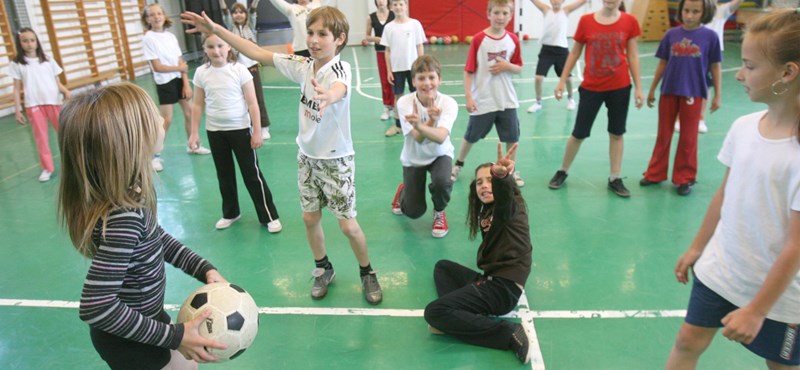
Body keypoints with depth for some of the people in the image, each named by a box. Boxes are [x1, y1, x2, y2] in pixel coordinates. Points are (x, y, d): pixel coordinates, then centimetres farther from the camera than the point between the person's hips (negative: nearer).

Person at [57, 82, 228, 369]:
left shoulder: (129, 192, -9)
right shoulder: (123, 218, -36)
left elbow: (155, 237, 8)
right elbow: (95, 308, -33)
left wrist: (205, 269, 0)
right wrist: (174, 336, -26)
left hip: (142, 317, 8)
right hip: (130, 342, -8)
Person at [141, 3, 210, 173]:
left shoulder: (171, 36, 4)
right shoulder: (148, 39, -11)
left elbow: (181, 62, 1)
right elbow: (157, 67, -16)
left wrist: (186, 83, -6)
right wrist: (179, 68, -9)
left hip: (179, 79, 5)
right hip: (165, 83, -5)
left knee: (189, 112, 11)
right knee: (166, 120, -7)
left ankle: (193, 145, 30)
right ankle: (155, 156, 3)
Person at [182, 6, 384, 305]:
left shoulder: (340, 69, -21)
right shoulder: (302, 65, -4)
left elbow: (339, 89, -47)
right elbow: (257, 53, 1)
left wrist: (328, 96, -71)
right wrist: (215, 29, -3)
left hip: (336, 159, -5)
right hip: (307, 156, 6)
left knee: (348, 224, 0)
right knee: (310, 218, 13)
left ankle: (367, 274, 24)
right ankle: (323, 269, 36)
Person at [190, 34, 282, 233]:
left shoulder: (239, 70, -12)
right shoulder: (201, 73, -3)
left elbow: (252, 103, -9)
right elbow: (198, 105, 5)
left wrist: (257, 131, -10)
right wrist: (194, 132, 2)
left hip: (240, 129, -3)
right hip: (215, 131, 3)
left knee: (252, 174, 2)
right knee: (224, 174, 16)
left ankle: (269, 216, 13)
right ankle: (230, 213, 34)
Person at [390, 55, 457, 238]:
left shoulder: (448, 103, -24)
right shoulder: (404, 102, -23)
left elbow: (441, 137, -40)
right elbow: (418, 138, -30)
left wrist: (420, 126, -58)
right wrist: (431, 119, -47)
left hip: (439, 154, 0)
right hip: (414, 158, 0)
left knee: (442, 182, -34)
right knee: (414, 212, -2)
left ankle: (439, 212, 2)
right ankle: (403, 192, 36)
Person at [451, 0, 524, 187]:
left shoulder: (513, 40, 0)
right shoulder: (478, 39, -11)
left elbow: (519, 68, 9)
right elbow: (469, 70, -9)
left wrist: (507, 66, -13)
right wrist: (468, 97, -14)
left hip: (507, 100, 3)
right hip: (482, 100, -3)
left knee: (512, 137, 7)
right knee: (471, 136, 12)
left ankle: (512, 171, 26)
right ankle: (458, 165, 33)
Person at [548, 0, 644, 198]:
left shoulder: (629, 22, -2)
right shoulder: (586, 21, -3)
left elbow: (633, 56, 2)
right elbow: (574, 53, 5)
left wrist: (638, 88, 0)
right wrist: (562, 81, 4)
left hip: (620, 87, 1)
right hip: (591, 87, -1)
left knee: (616, 133, 9)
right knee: (579, 133, 5)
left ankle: (615, 179, 21)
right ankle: (563, 171, 25)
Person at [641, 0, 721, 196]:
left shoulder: (710, 36, -5)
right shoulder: (671, 34, 1)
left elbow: (715, 67, 1)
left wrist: (717, 95, 1)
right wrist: (652, 90, 9)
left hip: (693, 94, -2)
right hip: (668, 91, 2)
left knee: (688, 138, 7)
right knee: (663, 135, 12)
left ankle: (685, 178, 20)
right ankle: (655, 173, 24)